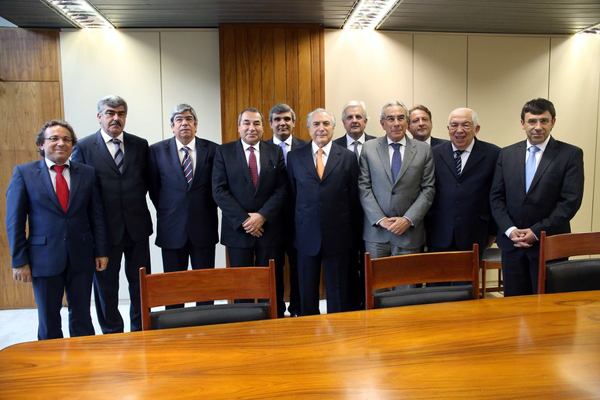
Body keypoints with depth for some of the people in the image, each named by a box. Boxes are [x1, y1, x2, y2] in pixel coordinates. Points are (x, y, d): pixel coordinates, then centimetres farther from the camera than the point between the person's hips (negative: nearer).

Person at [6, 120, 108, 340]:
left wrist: (101, 251, 2)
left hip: (81, 258, 2)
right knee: (49, 321, 12)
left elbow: (97, 215, 6)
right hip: (44, 259, -1)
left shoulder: (87, 173, 4)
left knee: (81, 318, 12)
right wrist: (19, 261, -5)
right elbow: (14, 221, -1)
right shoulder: (23, 173, -1)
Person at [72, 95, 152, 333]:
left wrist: (136, 200, -1)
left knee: (140, 284, 12)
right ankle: (112, 334, 28)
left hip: (137, 226, 2)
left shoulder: (140, 145, 5)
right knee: (106, 286, 10)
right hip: (105, 229, -2)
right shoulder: (83, 147, -3)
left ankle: (140, 331, 29)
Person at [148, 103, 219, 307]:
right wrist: (167, 212, 5)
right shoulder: (157, 150, 1)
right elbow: (154, 188, 7)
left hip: (204, 228, 0)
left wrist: (204, 211, 4)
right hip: (172, 229, 0)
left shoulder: (212, 150, 0)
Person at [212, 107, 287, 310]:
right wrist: (243, 220, -11)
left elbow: (281, 189, 0)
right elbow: (219, 190, -4)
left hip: (270, 227, 1)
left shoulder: (275, 152, 7)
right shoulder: (224, 151, 3)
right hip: (238, 228, 0)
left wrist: (262, 216, -12)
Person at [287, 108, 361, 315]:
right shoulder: (295, 157, 4)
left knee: (339, 293, 10)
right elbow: (291, 196, 5)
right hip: (306, 235, 1)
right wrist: (293, 231, 4)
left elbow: (353, 199, 2)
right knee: (307, 293, 13)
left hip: (338, 236, -1)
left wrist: (353, 236, 2)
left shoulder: (348, 157, 1)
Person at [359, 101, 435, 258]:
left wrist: (408, 219, -9)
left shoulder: (424, 150, 4)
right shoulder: (369, 148, 4)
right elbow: (363, 187, 0)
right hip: (376, 231, 0)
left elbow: (428, 189, 1)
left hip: (409, 232, 0)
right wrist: (380, 219, -9)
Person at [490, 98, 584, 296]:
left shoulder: (571, 154, -3)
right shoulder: (507, 154, 7)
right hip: (512, 243, 3)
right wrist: (510, 230, -8)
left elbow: (571, 200, -9)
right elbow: (496, 197, 5)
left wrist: (536, 232, -13)